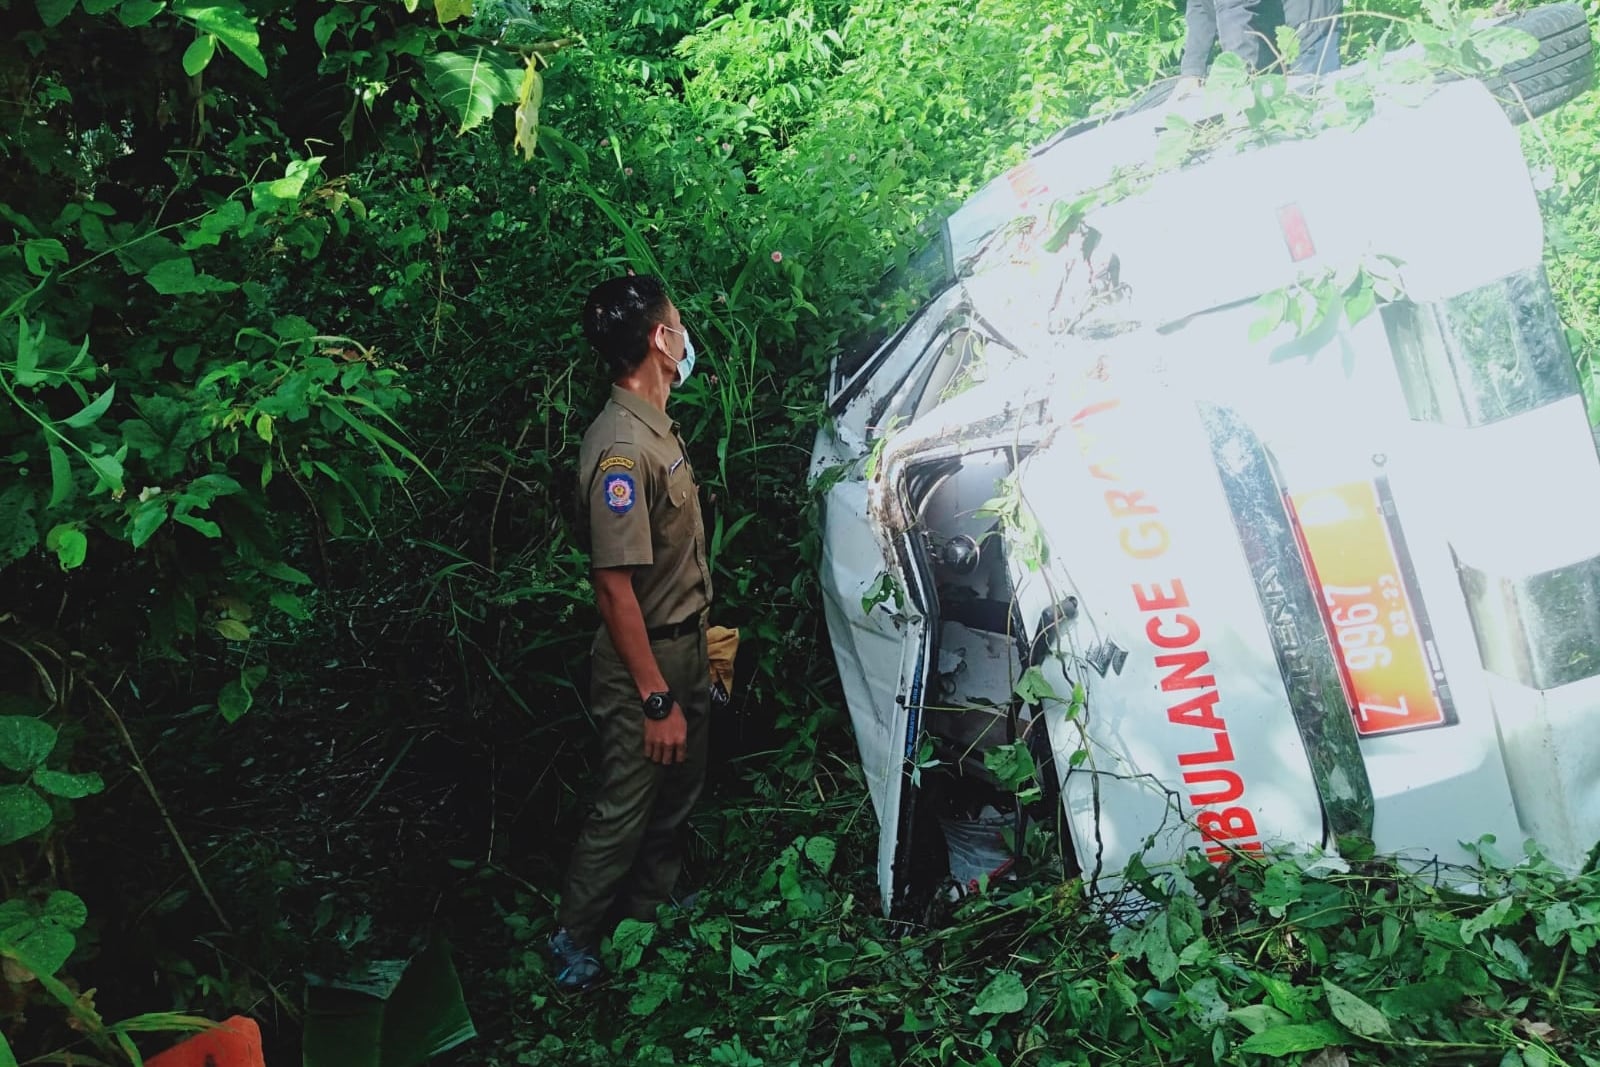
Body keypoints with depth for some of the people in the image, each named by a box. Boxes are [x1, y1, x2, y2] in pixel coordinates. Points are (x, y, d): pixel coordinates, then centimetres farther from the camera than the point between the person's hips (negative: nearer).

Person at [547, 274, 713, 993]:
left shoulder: (658, 429, 7)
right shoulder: (620, 447, -26)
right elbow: (615, 585, -28)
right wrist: (656, 698, -26)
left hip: (684, 648, 10)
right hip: (645, 662, -9)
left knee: (676, 797, 21)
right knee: (625, 811, 5)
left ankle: (649, 916, 40)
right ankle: (573, 950, 23)